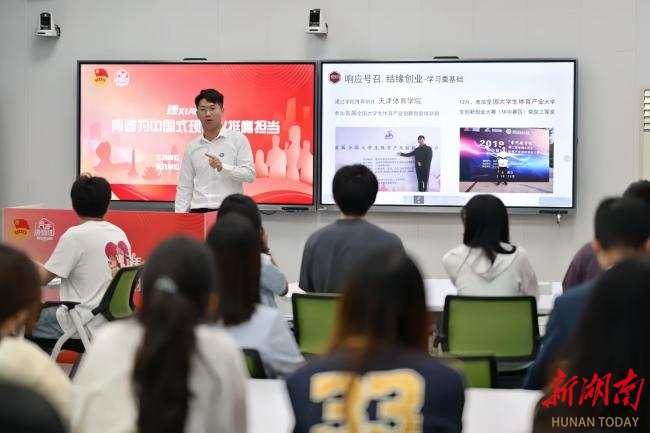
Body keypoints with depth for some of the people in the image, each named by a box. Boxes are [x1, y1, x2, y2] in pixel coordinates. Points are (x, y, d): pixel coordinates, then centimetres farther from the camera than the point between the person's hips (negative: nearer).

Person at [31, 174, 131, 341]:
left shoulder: (75, 235, -13)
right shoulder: (120, 234, 7)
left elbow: (43, 278, -8)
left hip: (87, 326, -7)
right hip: (114, 322, 7)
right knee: (46, 309, 25)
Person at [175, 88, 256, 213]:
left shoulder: (238, 139, 2)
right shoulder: (192, 147, 13)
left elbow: (250, 174, -4)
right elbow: (184, 186, 14)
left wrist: (223, 167, -18)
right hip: (199, 211, 3)